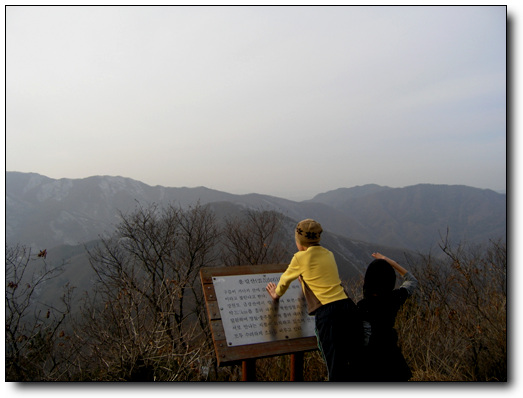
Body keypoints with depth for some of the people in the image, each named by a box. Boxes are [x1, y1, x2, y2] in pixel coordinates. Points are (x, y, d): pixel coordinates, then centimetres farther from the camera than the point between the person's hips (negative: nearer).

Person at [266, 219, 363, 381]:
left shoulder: (301, 257, 1)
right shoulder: (329, 254, 18)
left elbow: (285, 280, 18)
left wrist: (277, 294, 40)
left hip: (328, 313, -6)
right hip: (349, 308, 6)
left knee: (337, 370, 1)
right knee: (355, 365, 14)